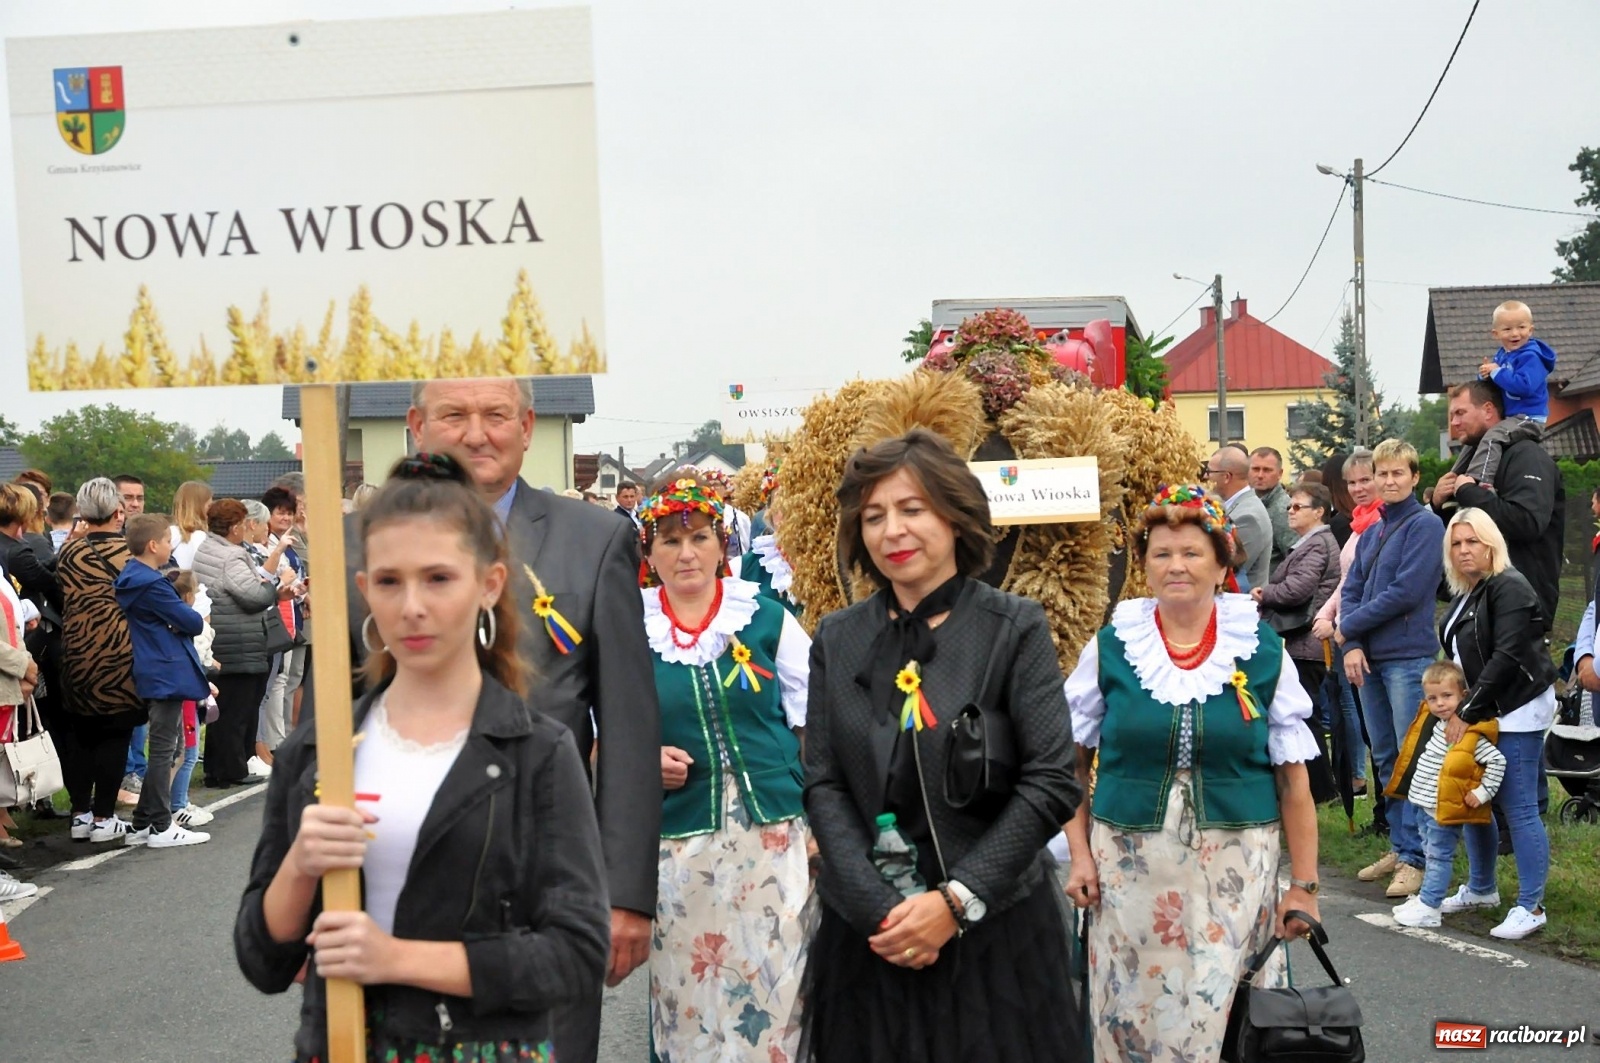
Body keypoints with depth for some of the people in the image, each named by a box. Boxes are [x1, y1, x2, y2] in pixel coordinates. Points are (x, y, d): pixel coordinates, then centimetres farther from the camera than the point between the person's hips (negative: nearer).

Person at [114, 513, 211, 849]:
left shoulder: (130, 578, 11)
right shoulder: (151, 584, -18)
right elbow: (192, 622, -16)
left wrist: (184, 621, -4)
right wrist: (198, 620, 5)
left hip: (154, 671, 10)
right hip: (166, 673, -10)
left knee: (171, 747, 17)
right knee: (164, 751, -4)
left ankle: (143, 823, 21)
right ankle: (161, 827, 2)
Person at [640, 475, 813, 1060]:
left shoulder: (767, 618, 1)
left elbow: (813, 723, 5)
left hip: (773, 833, 0)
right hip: (677, 839, 1)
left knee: (775, 979, 1)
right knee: (686, 982, 8)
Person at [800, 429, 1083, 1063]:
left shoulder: (1015, 629, -4)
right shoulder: (837, 640, 5)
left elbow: (1052, 784, -9)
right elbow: (823, 785, 0)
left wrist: (956, 901, -15)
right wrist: (879, 909, -12)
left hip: (995, 926, -2)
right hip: (867, 931, 2)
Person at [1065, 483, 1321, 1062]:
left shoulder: (1263, 650, 0)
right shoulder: (1110, 646, 0)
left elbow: (1293, 778, 2)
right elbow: (1071, 761, 6)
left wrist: (1304, 884, 0)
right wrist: (1080, 854, -2)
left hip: (1236, 869, 0)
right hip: (1129, 865, 1)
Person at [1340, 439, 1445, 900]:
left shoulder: (1425, 525, -7)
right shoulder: (1371, 533, 16)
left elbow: (1406, 592, -15)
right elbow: (1351, 589, 11)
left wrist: (1348, 627, -7)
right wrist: (1352, 646, -5)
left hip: (1409, 658, -8)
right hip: (1369, 658, 8)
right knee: (1386, 759, 13)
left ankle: (1415, 857, 0)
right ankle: (1399, 847, 22)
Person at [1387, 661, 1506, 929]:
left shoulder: (1470, 735, -20)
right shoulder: (1431, 722, 5)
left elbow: (1497, 761, -19)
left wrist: (1482, 793, -18)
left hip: (1446, 809, -8)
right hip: (1425, 805, 8)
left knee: (1439, 856, -1)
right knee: (1431, 854, 20)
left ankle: (1429, 908, 3)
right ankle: (1426, 897, 31)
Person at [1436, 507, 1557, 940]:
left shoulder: (1510, 588, -14)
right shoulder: (1465, 595, 14)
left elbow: (1506, 657, -21)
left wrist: (1468, 712, -19)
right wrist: (1456, 707, 5)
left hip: (1518, 710, -9)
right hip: (1478, 711, 9)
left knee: (1518, 808, -7)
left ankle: (1531, 907, 1)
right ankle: (1480, 888, 29)